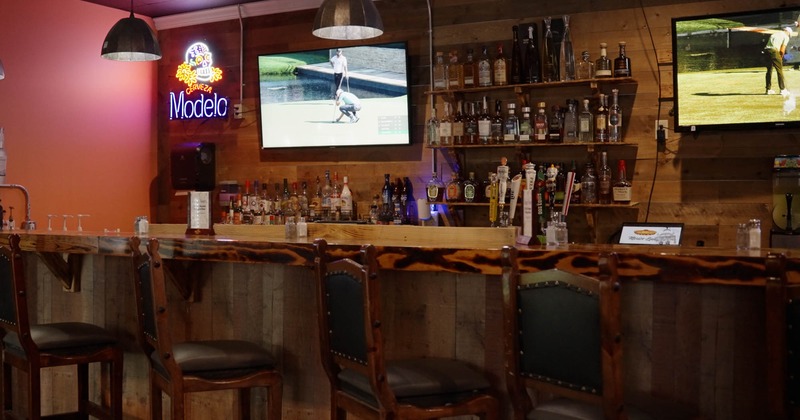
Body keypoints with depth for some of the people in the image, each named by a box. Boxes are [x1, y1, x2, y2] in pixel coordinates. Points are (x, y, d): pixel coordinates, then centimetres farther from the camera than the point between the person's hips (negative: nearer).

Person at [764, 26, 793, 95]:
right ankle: (782, 89, 0)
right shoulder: (786, 37, 7)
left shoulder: (775, 34, 26)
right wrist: (781, 58, 13)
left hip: (766, 50, 6)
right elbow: (782, 50, -3)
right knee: (779, 71, 0)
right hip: (774, 51, -6)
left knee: (769, 70, 15)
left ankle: (768, 89, 18)